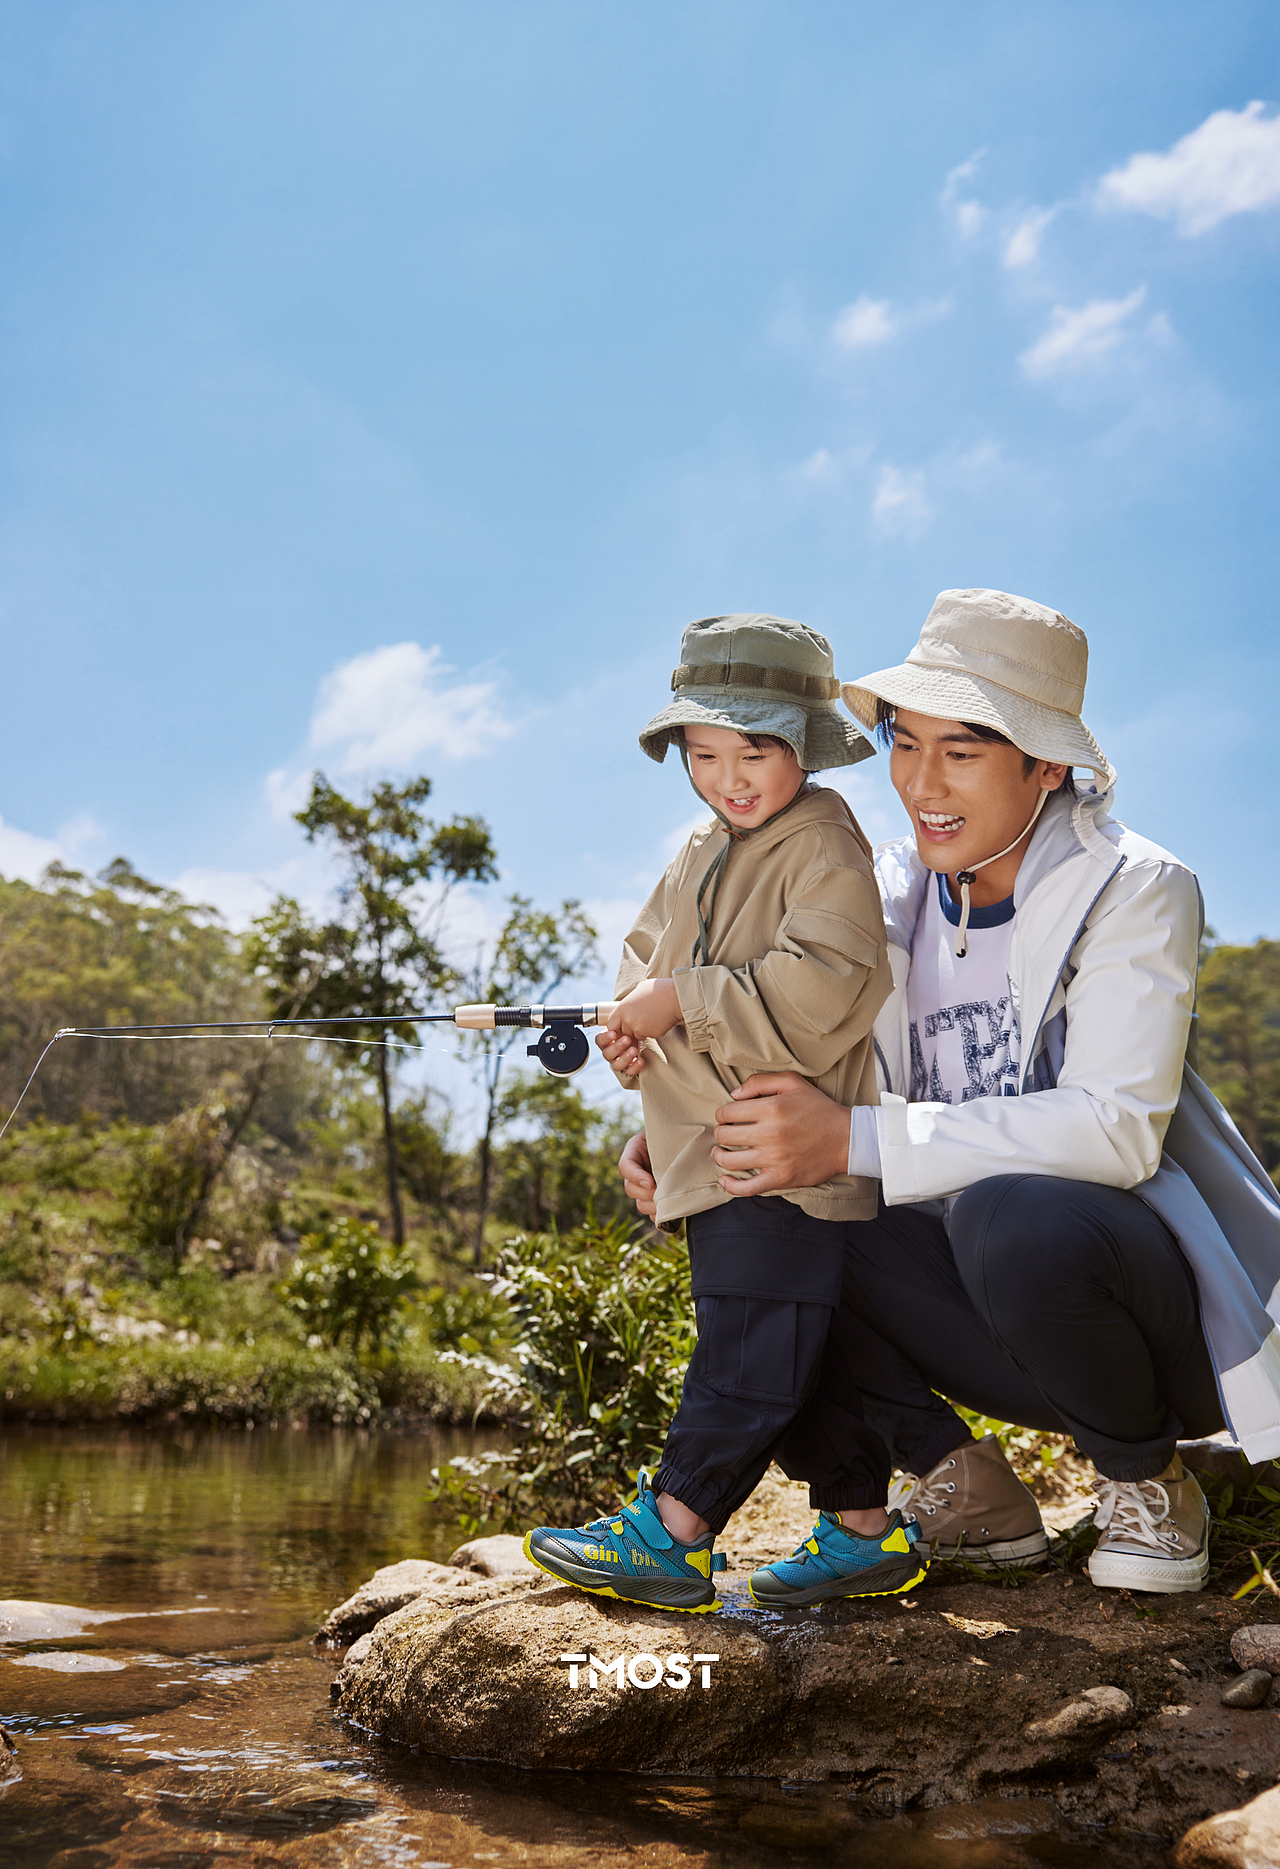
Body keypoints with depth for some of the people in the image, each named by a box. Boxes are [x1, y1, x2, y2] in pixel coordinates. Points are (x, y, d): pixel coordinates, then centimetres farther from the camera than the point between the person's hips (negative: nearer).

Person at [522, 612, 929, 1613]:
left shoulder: (827, 848, -10)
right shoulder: (699, 857, 17)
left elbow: (821, 991, -23)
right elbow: (647, 954, 24)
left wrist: (685, 1001, -18)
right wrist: (634, 1022, 1)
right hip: (710, 1153, 9)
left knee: (753, 1344, -8)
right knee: (788, 1352, 12)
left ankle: (669, 1533, -4)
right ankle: (867, 1528, 22)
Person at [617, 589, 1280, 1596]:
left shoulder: (1134, 890, -14)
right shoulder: (889, 896, 3)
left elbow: (1118, 1127, -27)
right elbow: (798, 1075, 7)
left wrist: (856, 1139, -34)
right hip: (986, 1289, 6)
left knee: (1006, 1215, -36)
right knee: (764, 1215, -12)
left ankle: (1149, 1480, -6)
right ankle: (962, 1482, 0)